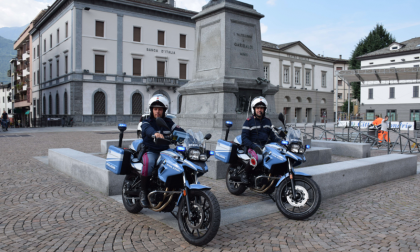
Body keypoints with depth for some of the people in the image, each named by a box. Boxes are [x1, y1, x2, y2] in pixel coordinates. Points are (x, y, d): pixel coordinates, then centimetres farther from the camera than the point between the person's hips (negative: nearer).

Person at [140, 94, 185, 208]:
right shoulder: (147, 122, 1)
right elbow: (146, 129, -23)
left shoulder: (168, 122, 14)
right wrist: (155, 133, -46)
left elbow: (178, 130, 0)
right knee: (148, 163, -35)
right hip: (150, 151, -3)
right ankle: (143, 192, -17)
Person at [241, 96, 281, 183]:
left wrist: (281, 141, 0)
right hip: (253, 146, -5)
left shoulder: (267, 121, 19)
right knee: (258, 157, -37)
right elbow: (244, 139, -7)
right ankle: (245, 173, -14)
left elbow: (272, 135, 20)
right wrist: (254, 147, -23)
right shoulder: (249, 121, 0)